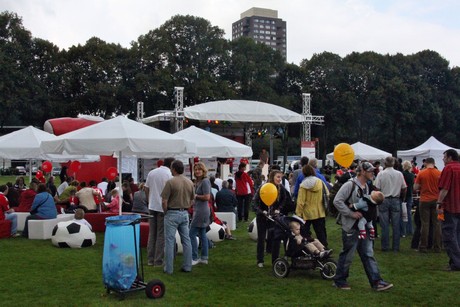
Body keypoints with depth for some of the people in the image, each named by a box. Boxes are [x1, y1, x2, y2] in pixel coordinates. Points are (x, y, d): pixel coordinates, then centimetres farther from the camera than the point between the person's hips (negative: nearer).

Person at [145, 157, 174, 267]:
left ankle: (150, 259, 18)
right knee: (161, 235, 3)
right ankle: (158, 261, 7)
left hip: (152, 207, 6)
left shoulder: (151, 172, 6)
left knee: (152, 233, 13)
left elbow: (146, 189, 11)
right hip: (163, 208, -5)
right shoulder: (169, 174, -12)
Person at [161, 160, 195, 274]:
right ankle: (187, 266, 15)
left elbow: (164, 201, -14)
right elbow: (192, 200, 12)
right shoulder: (190, 182, 4)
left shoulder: (170, 182, -14)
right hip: (185, 213, 5)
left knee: (169, 241, 1)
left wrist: (165, 212, 0)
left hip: (172, 213, -5)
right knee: (186, 240, 11)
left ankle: (168, 268, 4)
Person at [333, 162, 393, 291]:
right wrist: (351, 213, -22)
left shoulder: (366, 187, 12)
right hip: (351, 227, -8)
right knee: (347, 255, 2)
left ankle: (376, 282, 11)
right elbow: (337, 201, -22)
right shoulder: (350, 185, -16)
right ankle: (339, 281, 17)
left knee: (368, 254, 8)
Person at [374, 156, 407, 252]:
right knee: (396, 225, 6)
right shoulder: (399, 174, 0)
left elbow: (377, 188, -9)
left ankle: (385, 246, 5)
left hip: (384, 200, -2)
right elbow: (404, 189, 4)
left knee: (385, 225, 3)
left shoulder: (381, 174, -7)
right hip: (396, 200, 2)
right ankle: (396, 247, 9)